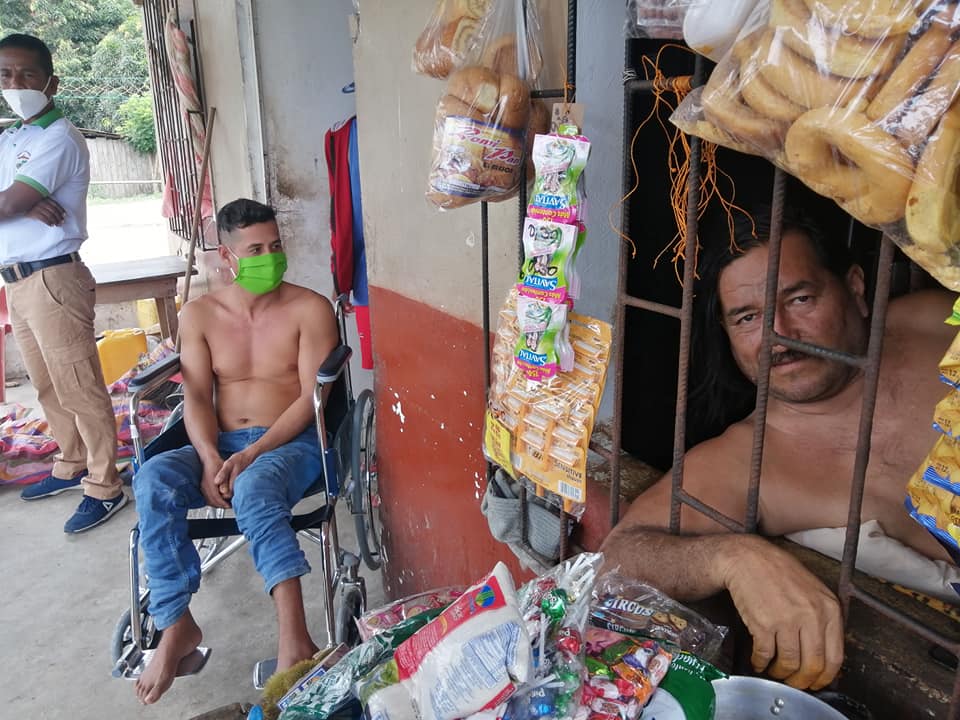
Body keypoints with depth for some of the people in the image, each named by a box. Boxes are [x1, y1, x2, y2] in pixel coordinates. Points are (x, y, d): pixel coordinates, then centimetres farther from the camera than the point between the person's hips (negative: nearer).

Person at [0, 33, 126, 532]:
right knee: (48, 387, 17)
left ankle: (105, 487, 5)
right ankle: (72, 466, 32)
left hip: (52, 280, -9)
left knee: (79, 388, -3)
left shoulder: (58, 139, -11)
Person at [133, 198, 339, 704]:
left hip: (292, 442, -4)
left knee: (253, 489, -37)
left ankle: (293, 638, -42)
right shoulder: (199, 315, 8)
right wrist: (210, 459, -17)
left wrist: (251, 455, -20)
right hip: (219, 445, 4)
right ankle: (176, 626, -18)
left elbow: (312, 398, -10)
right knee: (153, 481, -25)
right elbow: (197, 398, 3)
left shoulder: (309, 309, -4)